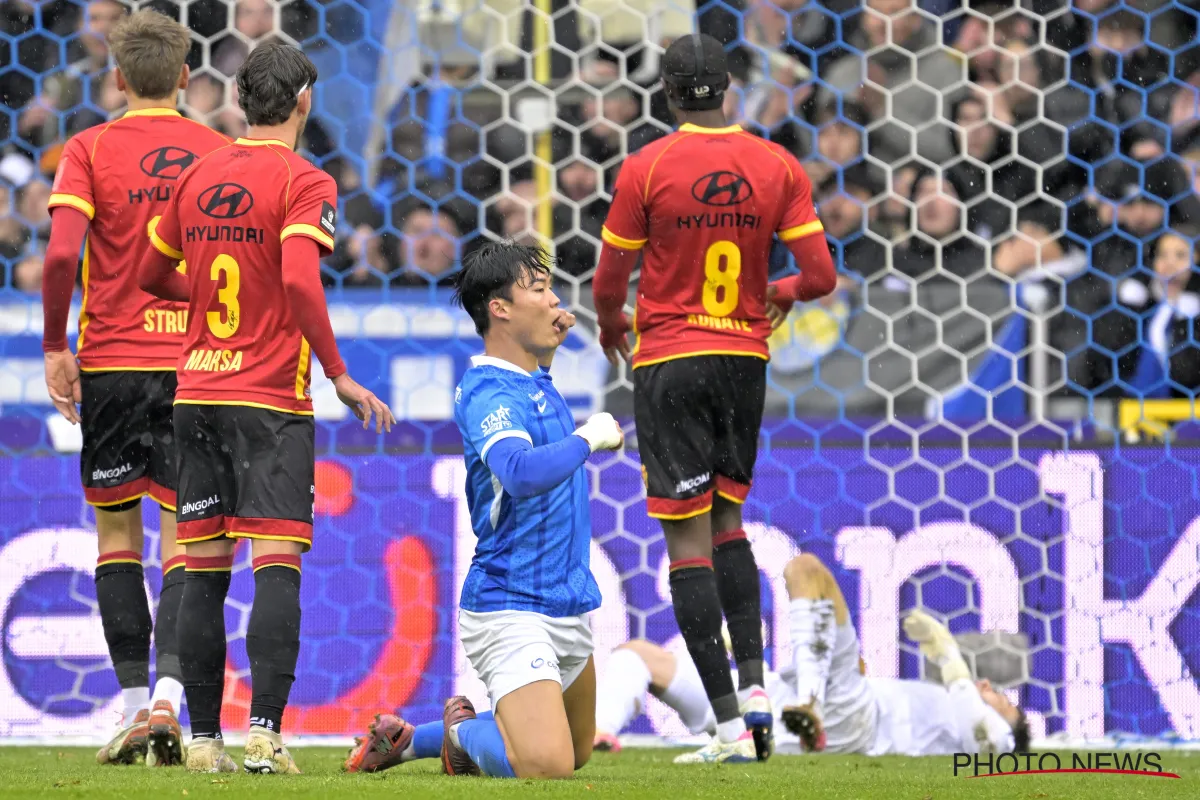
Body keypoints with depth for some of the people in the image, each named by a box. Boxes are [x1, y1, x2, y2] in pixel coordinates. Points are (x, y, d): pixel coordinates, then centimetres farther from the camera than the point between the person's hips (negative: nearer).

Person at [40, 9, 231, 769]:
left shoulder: (91, 150, -2)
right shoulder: (219, 152, 3)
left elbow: (62, 254, -13)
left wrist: (55, 349, -2)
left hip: (112, 363, -1)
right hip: (197, 364, 1)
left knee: (117, 529, 10)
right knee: (182, 536, 1)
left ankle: (134, 702, 7)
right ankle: (167, 696, -16)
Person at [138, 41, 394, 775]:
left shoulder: (200, 177, 11)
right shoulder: (304, 182, -7)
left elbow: (153, 275, 21)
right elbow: (300, 280, -21)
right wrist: (338, 375, -17)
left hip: (196, 395, 6)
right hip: (271, 399, -6)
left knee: (204, 571, 7)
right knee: (277, 567, -8)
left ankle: (204, 737, 7)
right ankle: (265, 730, -18)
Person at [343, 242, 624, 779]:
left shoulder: (537, 384, 11)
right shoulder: (487, 393, -18)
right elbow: (522, 473, -36)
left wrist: (548, 347, 19)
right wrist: (588, 438, -20)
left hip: (568, 607, 10)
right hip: (511, 609, -10)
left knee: (576, 754, 23)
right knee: (544, 767, -25)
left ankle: (409, 737, 31)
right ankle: (463, 733, 5)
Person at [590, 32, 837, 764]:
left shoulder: (645, 169, -9)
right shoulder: (778, 167, 0)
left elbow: (609, 283, -3)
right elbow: (821, 276, -2)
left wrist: (612, 324, 19)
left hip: (669, 361, -4)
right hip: (745, 358, 4)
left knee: (688, 537, -3)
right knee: (727, 520, 21)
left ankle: (730, 724, -9)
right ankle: (754, 683, 5)